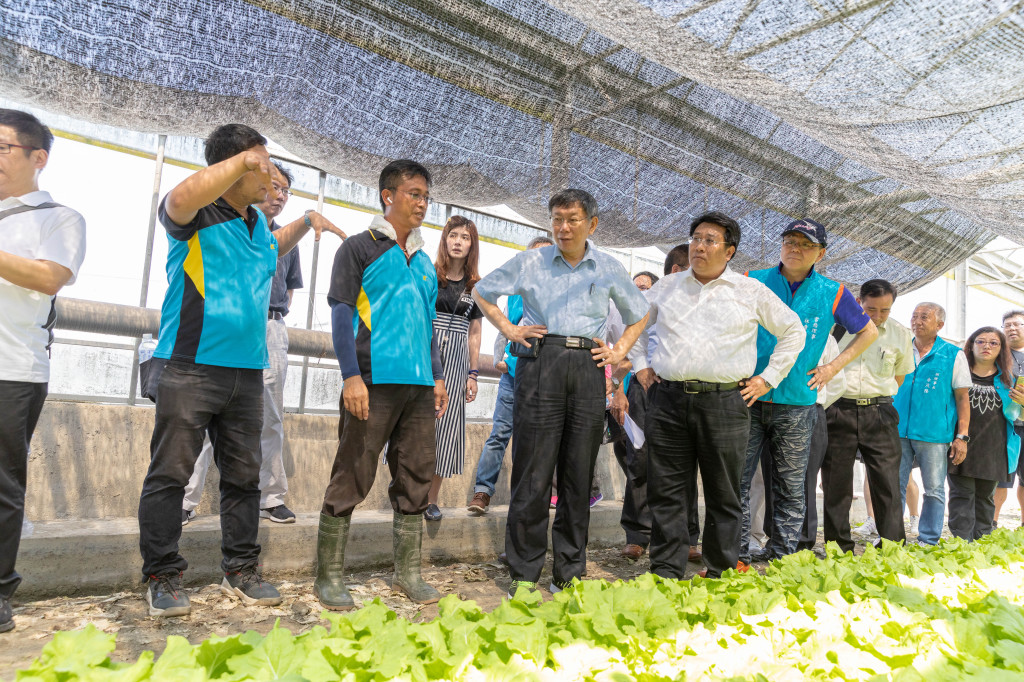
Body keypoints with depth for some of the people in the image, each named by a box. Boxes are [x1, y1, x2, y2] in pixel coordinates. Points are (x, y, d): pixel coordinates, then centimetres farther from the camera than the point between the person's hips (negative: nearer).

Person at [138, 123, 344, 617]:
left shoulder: (258, 222, 17)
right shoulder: (199, 214, -5)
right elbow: (180, 201, -30)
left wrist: (306, 222, 27)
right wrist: (242, 159, -27)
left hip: (246, 371, 7)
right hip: (191, 367, -6)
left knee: (244, 476, 10)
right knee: (170, 473, -1)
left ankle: (241, 570, 21)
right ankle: (161, 577, 11)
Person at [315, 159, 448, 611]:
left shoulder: (423, 261, 20)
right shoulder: (359, 248, 2)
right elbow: (341, 314, -5)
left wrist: (438, 377, 16)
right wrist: (352, 376, -14)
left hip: (419, 386, 6)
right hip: (374, 383, -6)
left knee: (415, 478, 9)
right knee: (352, 478, -2)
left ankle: (408, 572, 21)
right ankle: (329, 577, 11)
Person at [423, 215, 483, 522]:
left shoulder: (475, 286, 11)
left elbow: (474, 333, 12)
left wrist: (473, 374, 8)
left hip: (456, 361, 2)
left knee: (445, 425, 1)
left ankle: (431, 499, 10)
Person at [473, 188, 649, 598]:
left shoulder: (609, 269, 15)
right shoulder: (530, 263, 11)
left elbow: (639, 315, 27)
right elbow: (482, 292, 21)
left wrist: (619, 352, 12)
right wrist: (508, 329, 8)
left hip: (588, 369, 2)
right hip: (540, 362, -2)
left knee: (579, 474, 5)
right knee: (533, 472, -4)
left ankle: (570, 572, 17)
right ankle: (524, 573, 7)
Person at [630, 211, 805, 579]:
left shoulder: (752, 292, 8)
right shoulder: (667, 287, 14)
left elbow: (793, 331, 15)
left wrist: (768, 378, 8)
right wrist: (640, 364, 16)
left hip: (725, 402, -1)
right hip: (668, 400, 2)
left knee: (723, 495, 6)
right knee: (666, 492, 3)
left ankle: (720, 574, 20)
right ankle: (666, 573, 13)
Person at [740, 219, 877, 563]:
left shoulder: (832, 293, 7)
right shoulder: (752, 282, 5)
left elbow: (868, 331, 20)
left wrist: (833, 367, 10)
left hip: (796, 404, 1)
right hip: (747, 397, -1)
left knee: (790, 488, 7)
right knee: (735, 480, -2)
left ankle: (781, 558, 18)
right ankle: (736, 556, 8)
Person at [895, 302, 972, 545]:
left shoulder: (954, 355, 3)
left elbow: (963, 398, 3)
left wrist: (962, 436, -3)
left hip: (934, 433, -2)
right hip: (898, 431, 3)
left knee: (934, 489, 4)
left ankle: (928, 542, 14)